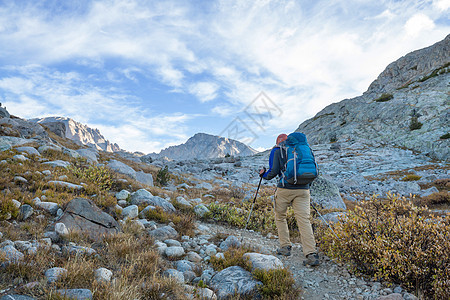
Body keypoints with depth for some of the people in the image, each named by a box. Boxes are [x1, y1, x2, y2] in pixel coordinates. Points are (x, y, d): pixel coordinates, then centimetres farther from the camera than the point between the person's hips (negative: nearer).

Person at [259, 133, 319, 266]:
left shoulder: (277, 150, 4)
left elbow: (273, 171, -5)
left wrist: (263, 174, 16)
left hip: (285, 189, -3)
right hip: (303, 189, 3)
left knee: (280, 217, 17)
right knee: (304, 220, -1)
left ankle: (285, 247, 18)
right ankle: (312, 254, -9)